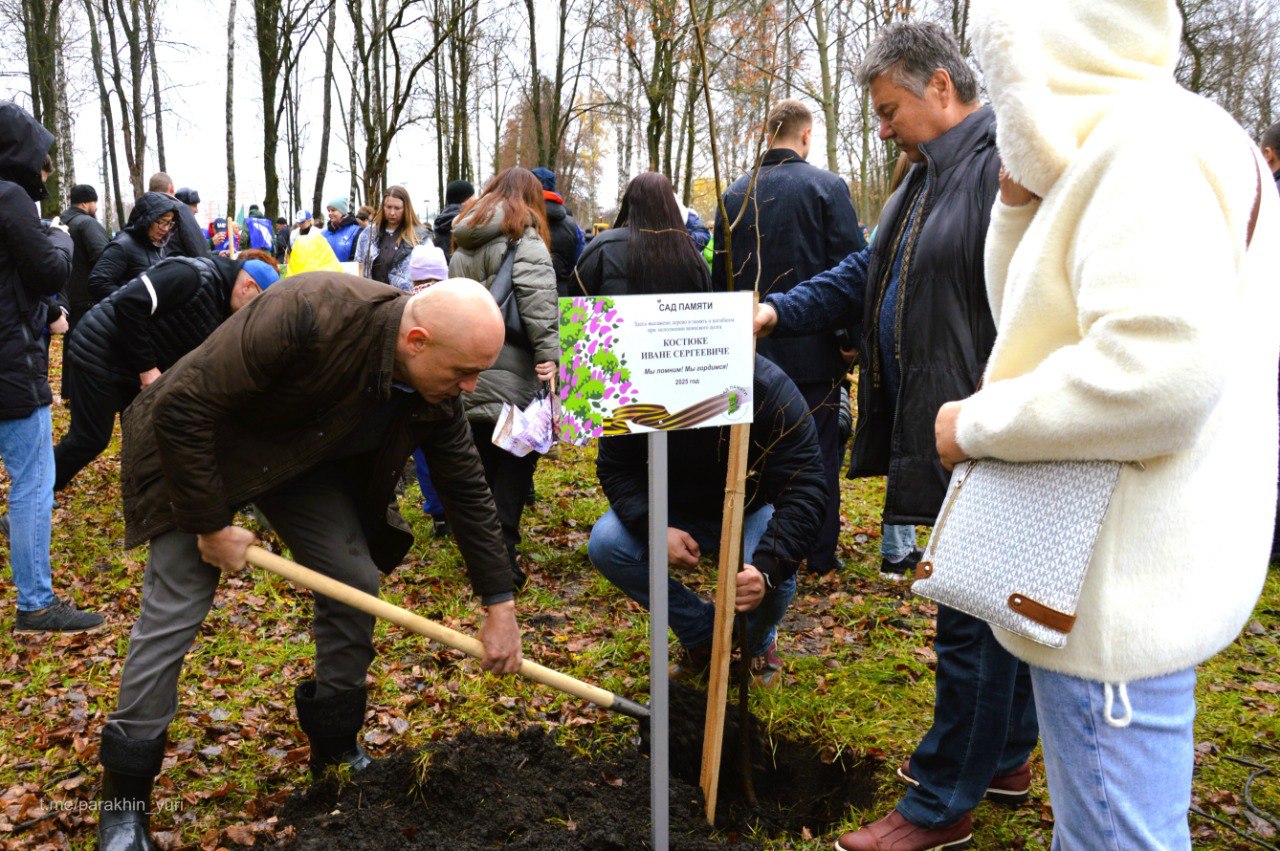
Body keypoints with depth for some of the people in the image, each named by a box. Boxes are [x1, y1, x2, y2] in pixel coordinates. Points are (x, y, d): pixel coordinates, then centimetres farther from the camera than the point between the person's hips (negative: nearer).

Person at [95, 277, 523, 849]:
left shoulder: (436, 389, -18)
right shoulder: (306, 316, -40)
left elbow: (468, 490, -6)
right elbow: (180, 408, -32)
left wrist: (501, 608, -4)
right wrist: (210, 525, -25)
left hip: (306, 459, 6)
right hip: (197, 452, -5)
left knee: (355, 586, -1)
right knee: (174, 612, -7)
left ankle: (337, 754, 20)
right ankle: (123, 804, 10)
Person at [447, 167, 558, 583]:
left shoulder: (463, 244, 19)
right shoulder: (524, 240, -6)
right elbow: (539, 302, -18)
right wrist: (550, 355, -22)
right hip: (509, 373, -7)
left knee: (479, 460, 14)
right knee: (514, 462, -1)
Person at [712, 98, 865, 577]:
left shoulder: (735, 194, 5)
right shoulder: (827, 188, -7)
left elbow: (720, 275, 10)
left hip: (752, 347, 4)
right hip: (813, 348, -3)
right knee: (819, 450, 6)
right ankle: (820, 555, 13)